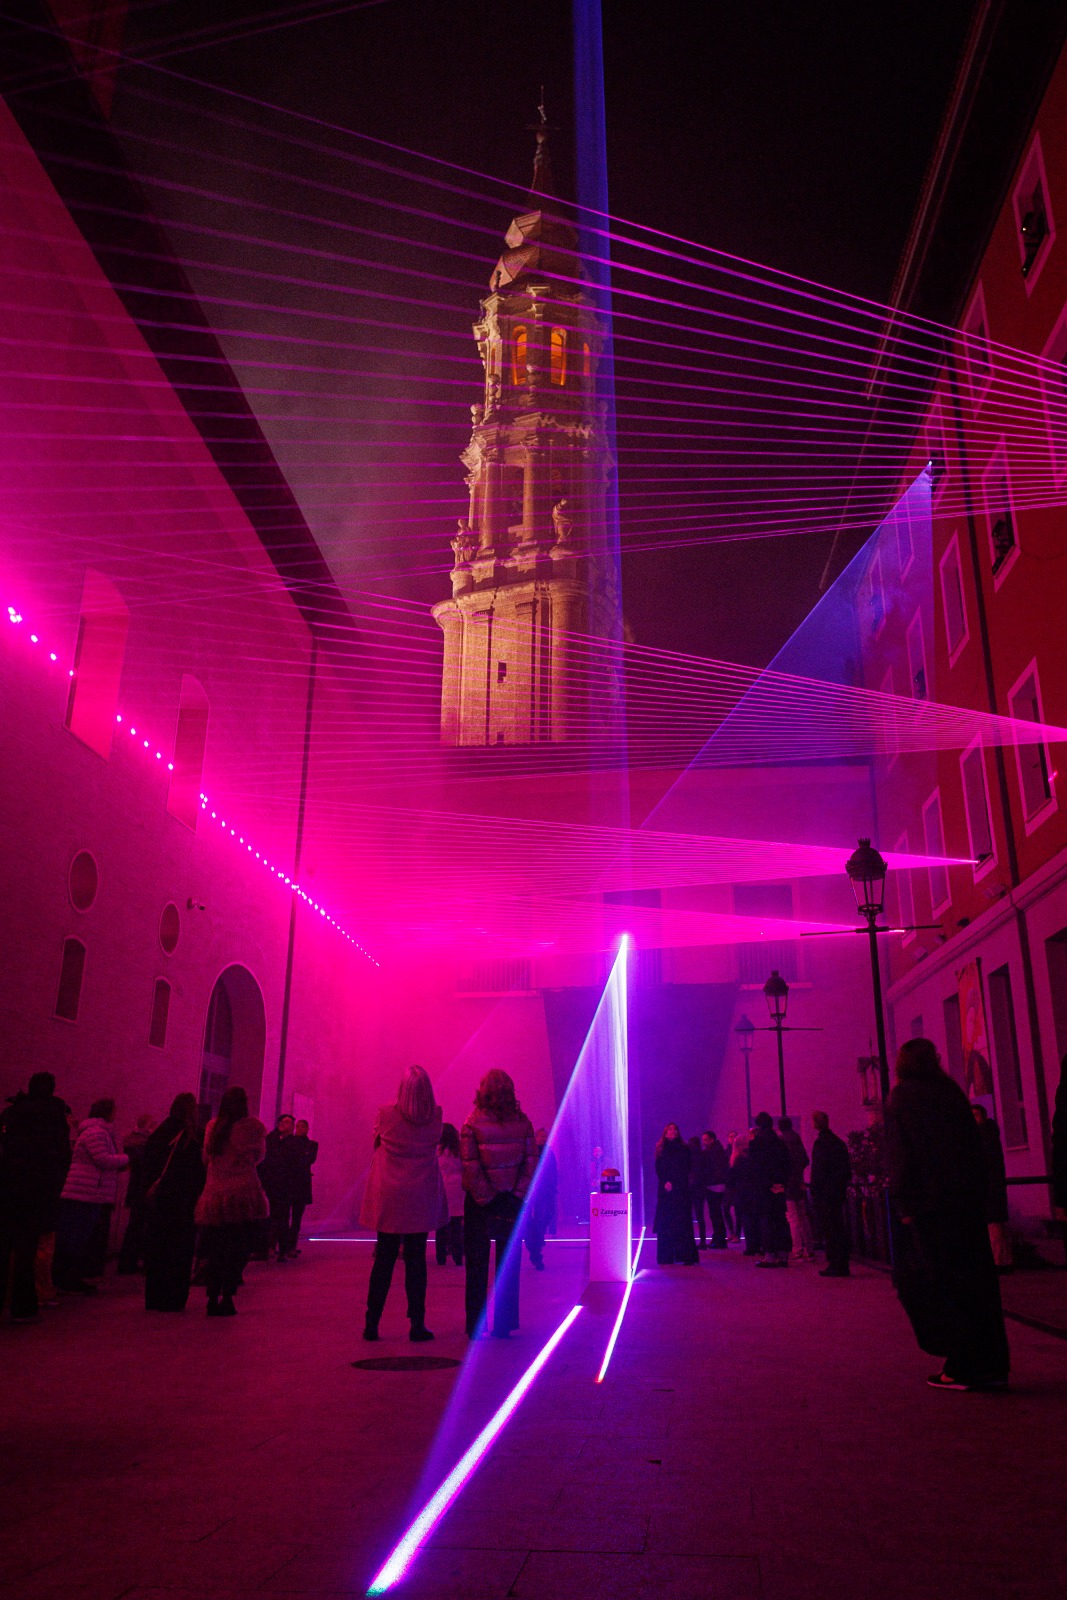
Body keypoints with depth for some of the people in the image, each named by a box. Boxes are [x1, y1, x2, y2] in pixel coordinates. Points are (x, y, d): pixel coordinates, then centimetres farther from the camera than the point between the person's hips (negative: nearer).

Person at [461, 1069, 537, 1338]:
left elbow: (470, 1166, -14)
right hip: (512, 1204, 2)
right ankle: (504, 1325, 16)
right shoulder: (523, 1123, -2)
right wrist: (519, 1192, -1)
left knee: (477, 1266, 9)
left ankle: (476, 1326, 12)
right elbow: (531, 1162, -4)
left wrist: (482, 1196, -6)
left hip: (481, 1205, -2)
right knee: (508, 1266, 12)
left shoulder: (472, 1124, -10)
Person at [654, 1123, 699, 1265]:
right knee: (664, 1224, -2)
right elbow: (659, 1170, 6)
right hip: (665, 1191, 2)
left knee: (682, 1223, -6)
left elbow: (685, 1169, 2)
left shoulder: (684, 1149, 6)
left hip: (681, 1191, -2)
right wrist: (665, 1183, -10)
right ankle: (666, 1258, -1)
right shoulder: (661, 1150, 11)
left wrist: (673, 1183, -6)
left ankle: (687, 1257, -6)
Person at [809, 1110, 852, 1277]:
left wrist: (814, 1193, -10)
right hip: (839, 1193, 8)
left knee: (828, 1230, -3)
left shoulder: (820, 1143, -13)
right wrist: (843, 1186, 19)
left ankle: (834, 1265, -3)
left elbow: (817, 1171, -16)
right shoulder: (839, 1142, 10)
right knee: (839, 1228, 13)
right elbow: (848, 1170, 15)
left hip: (824, 1194, -8)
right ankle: (842, 1265, 18)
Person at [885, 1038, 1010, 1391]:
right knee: (975, 1278, 11)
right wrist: (976, 1193, 16)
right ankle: (991, 1365, 13)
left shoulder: (901, 1097, -5)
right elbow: (975, 1146, 10)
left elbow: (898, 1154, -10)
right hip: (967, 1200, 6)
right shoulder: (951, 1092, 9)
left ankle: (961, 1364, 0)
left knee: (916, 1279, 3)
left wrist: (903, 1204, -7)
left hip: (928, 1204, -6)